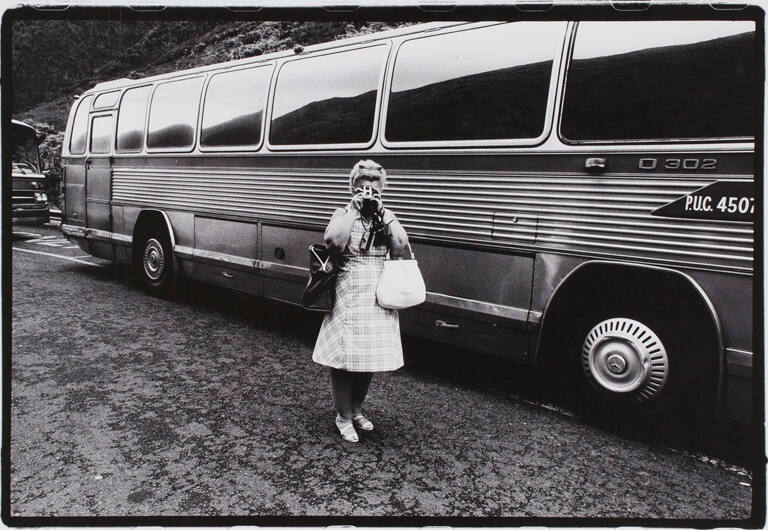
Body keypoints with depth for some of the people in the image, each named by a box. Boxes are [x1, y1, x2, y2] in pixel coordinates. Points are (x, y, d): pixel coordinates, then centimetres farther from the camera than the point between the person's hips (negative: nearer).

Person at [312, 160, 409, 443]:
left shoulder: (387, 217, 8)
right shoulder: (343, 214, -1)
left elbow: (400, 247, -7)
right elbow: (333, 241, -22)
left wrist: (383, 214, -12)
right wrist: (353, 210, -16)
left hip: (378, 299, 4)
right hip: (348, 295, -4)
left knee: (369, 357, 13)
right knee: (344, 357, 2)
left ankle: (356, 410, 33)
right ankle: (343, 417, 20)